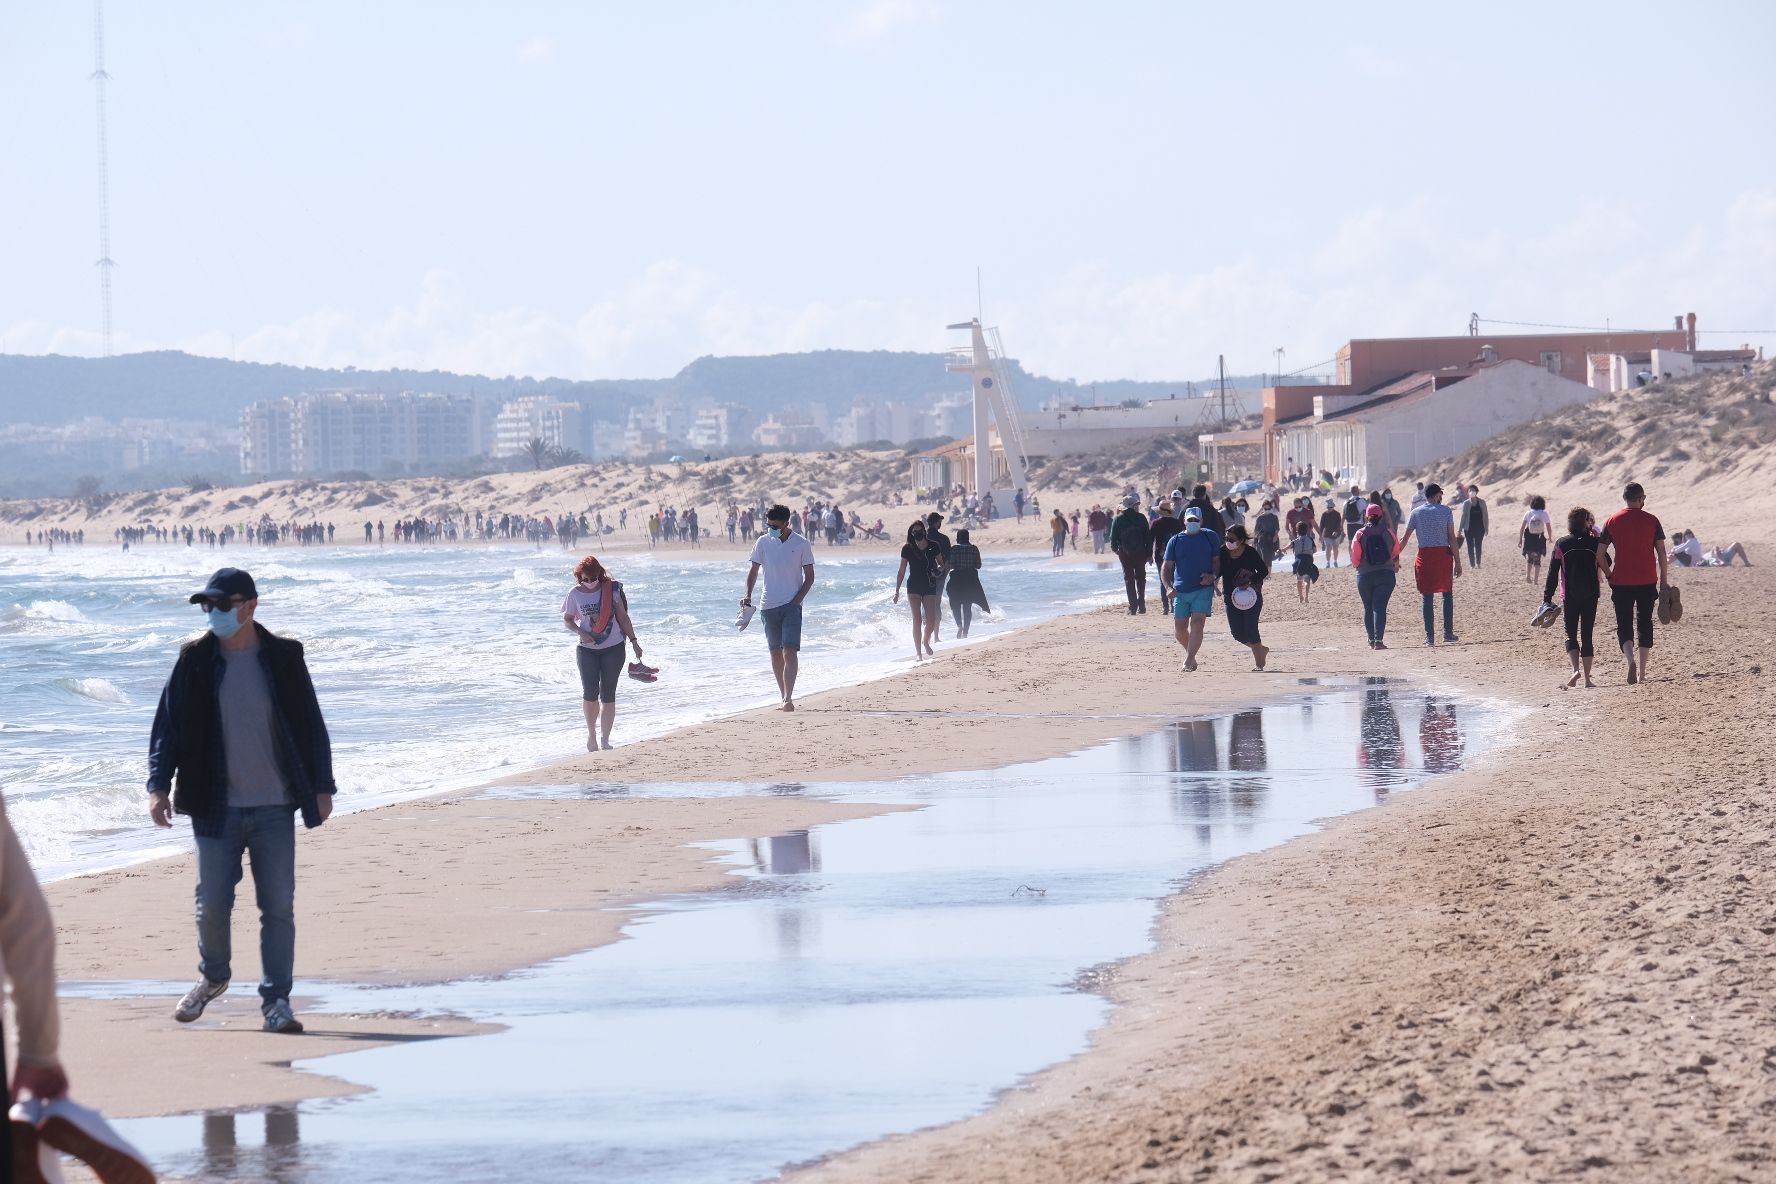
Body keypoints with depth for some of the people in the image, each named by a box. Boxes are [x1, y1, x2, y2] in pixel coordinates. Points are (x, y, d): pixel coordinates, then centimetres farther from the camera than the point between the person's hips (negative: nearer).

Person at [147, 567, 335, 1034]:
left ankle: (276, 1000, 5)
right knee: (212, 904, 3)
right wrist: (159, 786, -7)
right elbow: (168, 726, 3)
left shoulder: (284, 658, 0)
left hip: (275, 807, 0)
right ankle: (213, 976, 29)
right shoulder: (195, 662, 1)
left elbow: (311, 726, 6)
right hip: (216, 808, 0)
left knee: (278, 907, -2)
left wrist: (322, 788, 3)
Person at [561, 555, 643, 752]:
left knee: (608, 695, -1)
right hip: (587, 650, 0)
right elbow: (567, 619, 8)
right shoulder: (575, 593, -2)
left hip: (613, 648, 0)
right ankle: (591, 734, 14)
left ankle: (605, 739, 5)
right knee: (590, 692, -9)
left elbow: (623, 617, 4)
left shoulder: (611, 589, -3)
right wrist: (581, 633, -11)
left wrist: (634, 641, 3)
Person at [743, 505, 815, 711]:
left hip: (791, 605, -4)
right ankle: (784, 698, 18)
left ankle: (788, 699, -21)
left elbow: (809, 576, 1)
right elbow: (753, 571, 9)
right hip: (769, 605, 4)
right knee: (775, 652, 9)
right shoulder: (763, 542, 3)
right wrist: (748, 595, -6)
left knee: (790, 651, -14)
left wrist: (797, 599, -10)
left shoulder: (801, 544, -3)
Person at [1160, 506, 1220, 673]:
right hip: (1180, 591, 2)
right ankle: (1190, 652, 31)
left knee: (1197, 622, -17)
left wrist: (1213, 576, -10)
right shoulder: (1175, 541, 7)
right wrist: (1168, 586, -9)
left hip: (1203, 589, -2)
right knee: (1179, 629, 5)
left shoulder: (1210, 537, 7)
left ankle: (1188, 660, -18)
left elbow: (1217, 560, 10)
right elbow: (1166, 567, 7)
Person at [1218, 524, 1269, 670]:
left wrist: (1249, 582, -21)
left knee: (1250, 630, -9)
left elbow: (1264, 570, -8)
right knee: (1237, 633, 2)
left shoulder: (1250, 552, -11)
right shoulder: (1223, 552, -1)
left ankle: (1259, 663, 4)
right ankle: (1262, 650, 27)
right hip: (1230, 597, 5)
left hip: (1251, 597, -5)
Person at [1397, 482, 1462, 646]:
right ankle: (1448, 633, 10)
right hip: (1443, 555, -1)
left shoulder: (1416, 513, 4)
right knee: (1447, 595, 11)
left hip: (1424, 556, 1)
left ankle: (1430, 636, 2)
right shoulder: (1446, 511, -1)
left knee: (1428, 598, 4)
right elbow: (1452, 538, -4)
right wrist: (1458, 561, -1)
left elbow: (1404, 539, 4)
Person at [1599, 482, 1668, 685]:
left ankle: (1631, 660, -24)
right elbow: (1661, 553, 0)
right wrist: (1664, 581, 6)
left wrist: (1609, 576, 13)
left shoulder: (1611, 521, 0)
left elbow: (1600, 554, 0)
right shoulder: (1651, 521, -1)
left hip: (1621, 582, -1)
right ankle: (1642, 672, 14)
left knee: (1624, 625, 2)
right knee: (1645, 624, 12)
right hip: (1647, 582, 1)